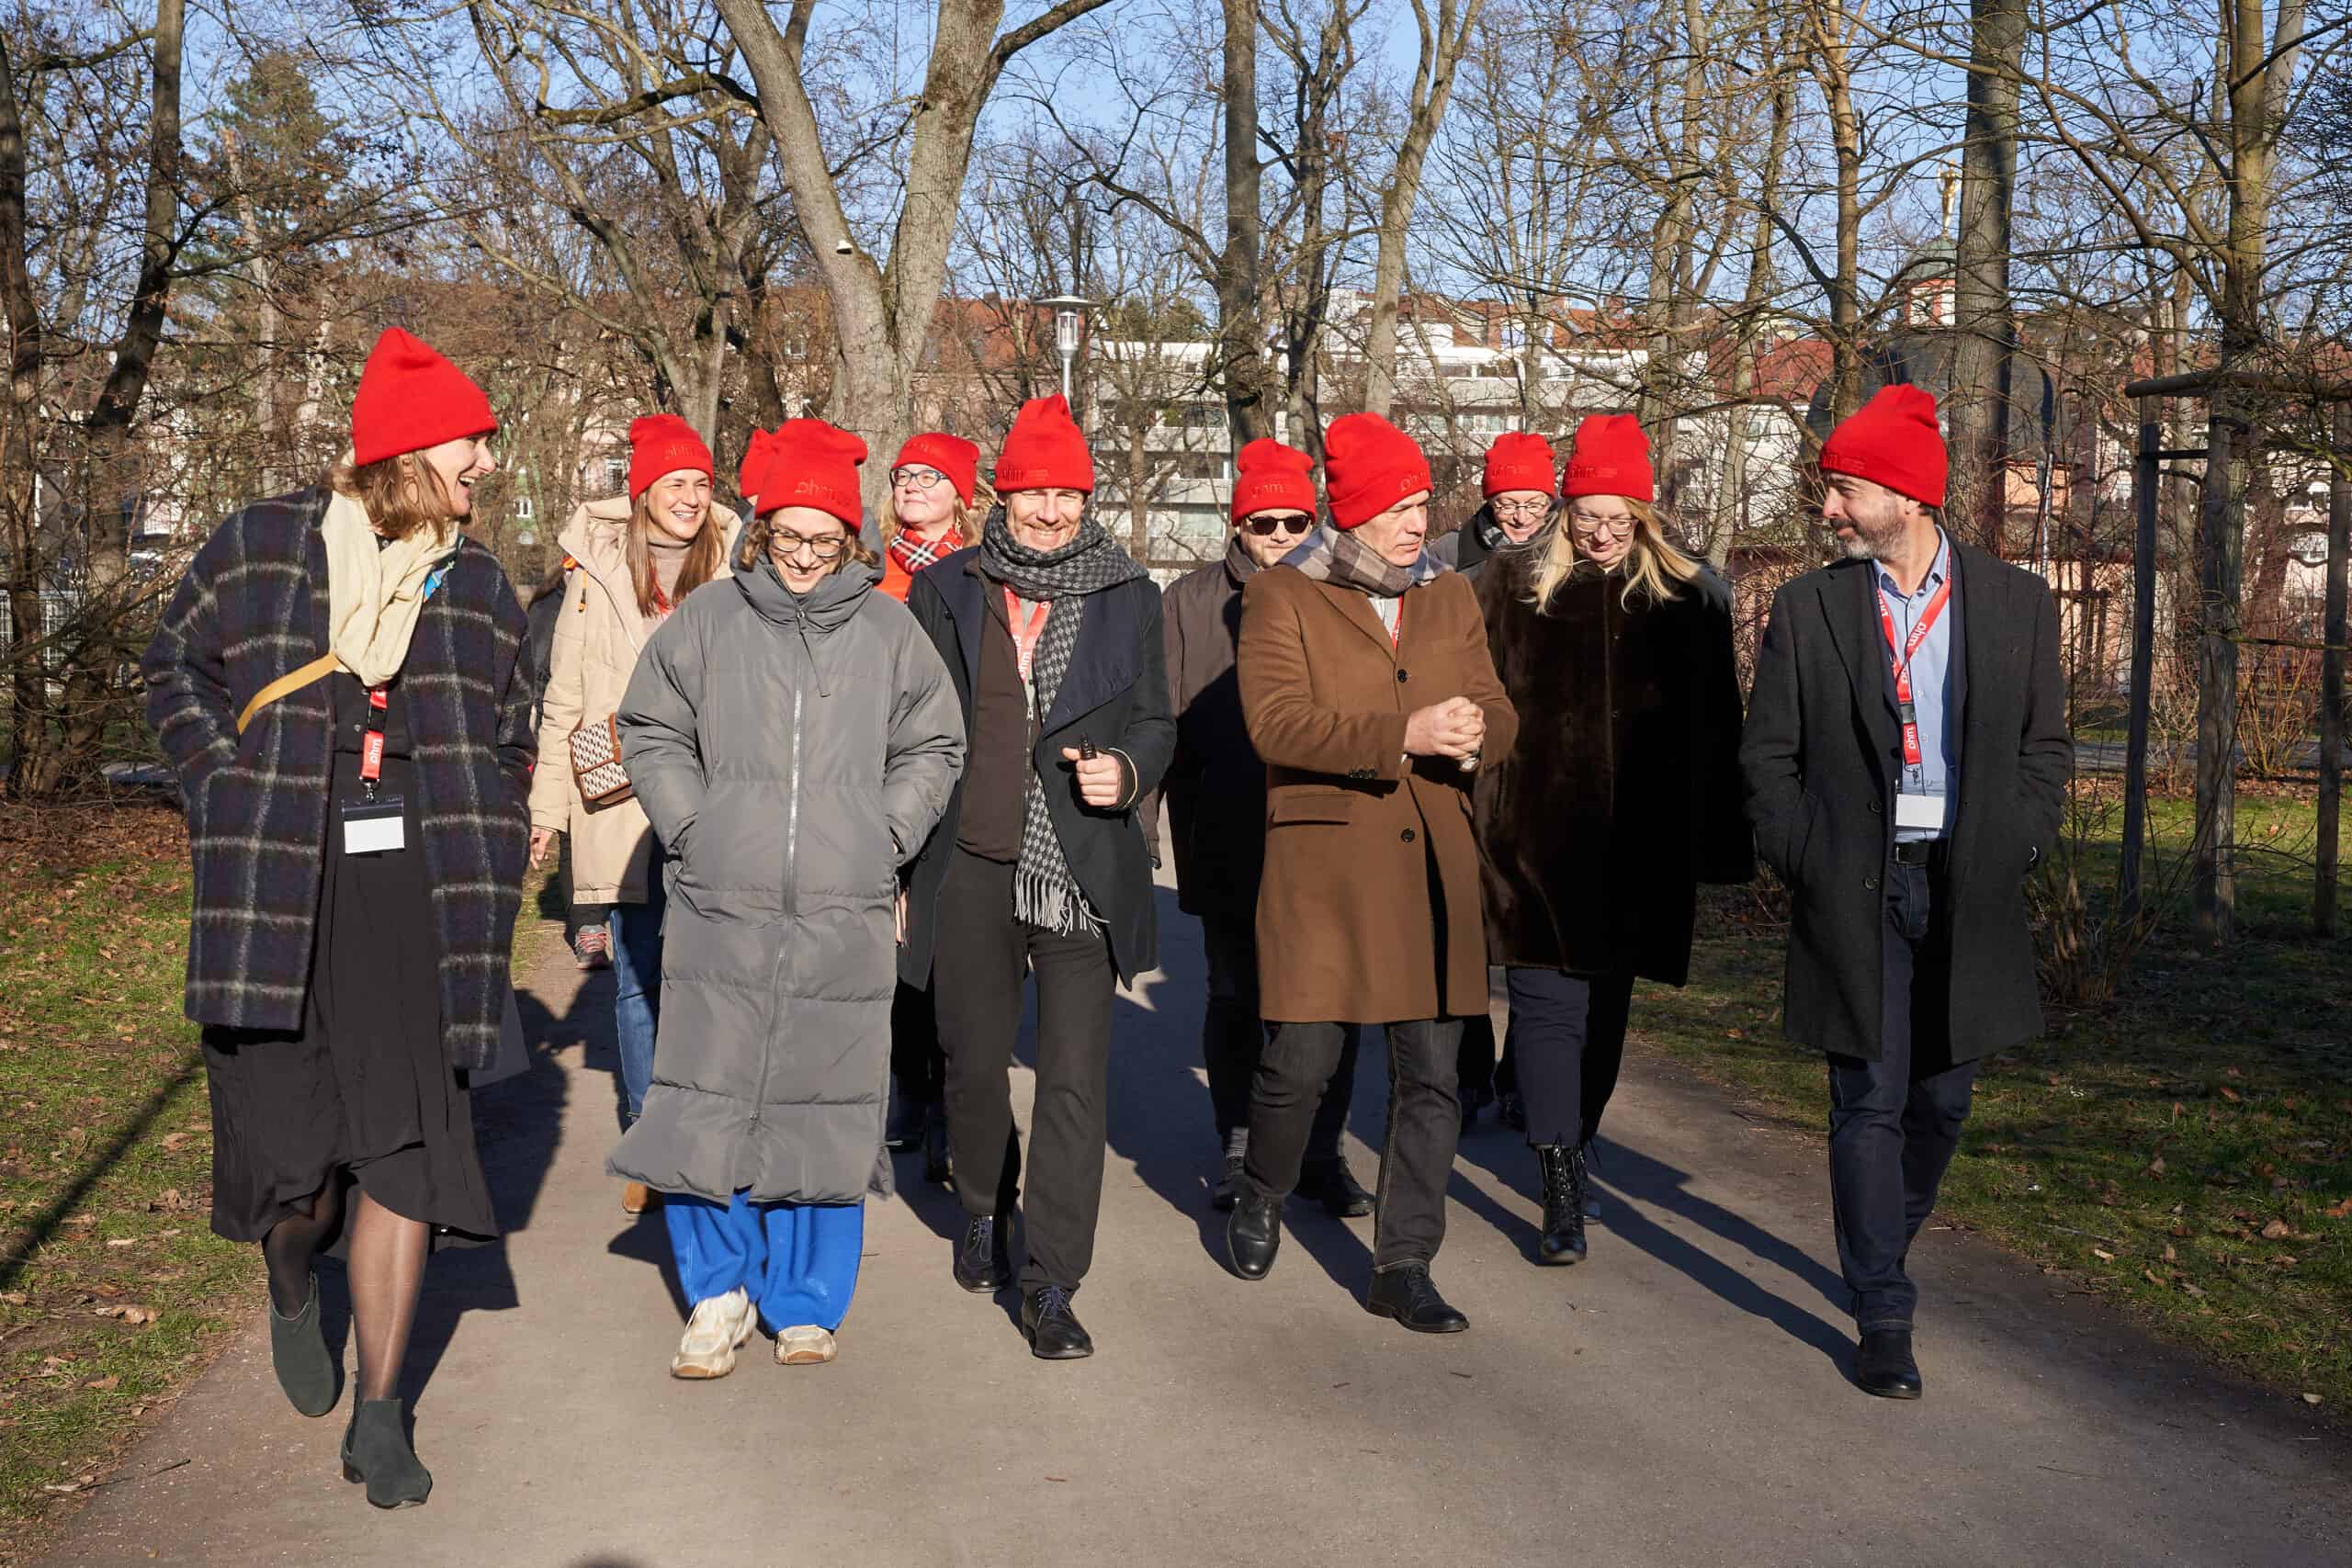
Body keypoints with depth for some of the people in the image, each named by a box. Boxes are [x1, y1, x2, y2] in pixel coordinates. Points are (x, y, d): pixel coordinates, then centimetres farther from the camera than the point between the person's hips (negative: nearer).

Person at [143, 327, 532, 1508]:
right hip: (276, 886, -2)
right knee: (288, 1145, -1)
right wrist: (229, 793, 1)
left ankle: (379, 1417, 7)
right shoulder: (262, 545, 5)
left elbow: (509, 734, 22)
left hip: (413, 885, 2)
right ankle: (293, 1291, 38)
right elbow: (174, 667, 15)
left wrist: (482, 843, 9)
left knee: (405, 1143, -4)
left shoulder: (476, 583, 12)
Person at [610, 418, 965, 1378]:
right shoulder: (706, 621, 5)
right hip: (719, 913, 0)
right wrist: (692, 828, 2)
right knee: (706, 1107, 0)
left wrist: (883, 837, 4)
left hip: (844, 920, 0)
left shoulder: (888, 631, 7)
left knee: (824, 1111, 6)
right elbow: (651, 731, 12)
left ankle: (806, 1303, 22)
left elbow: (933, 749, 15)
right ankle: (719, 1291, 20)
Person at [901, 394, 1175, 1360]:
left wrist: (1127, 768, -9)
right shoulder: (946, 590, 7)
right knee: (973, 1062, 13)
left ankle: (1051, 1283, 4)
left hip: (1085, 870, -1)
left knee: (1075, 1080, -5)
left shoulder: (1128, 597, 7)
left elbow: (1155, 720, 14)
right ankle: (985, 1210, 41)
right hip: (971, 869, 1)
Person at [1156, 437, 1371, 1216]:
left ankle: (1321, 1152, 20)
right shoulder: (1191, 602, 2)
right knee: (1234, 1000, 10)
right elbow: (1165, 724, 1)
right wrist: (1183, 832, -4)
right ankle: (1238, 1150, 23)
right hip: (1229, 844, 0)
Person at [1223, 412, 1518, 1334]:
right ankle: (1262, 1201, 29)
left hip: (1432, 866, 4)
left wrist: (1473, 731, -15)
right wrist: (1404, 733, -23)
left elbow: (1498, 716, 10)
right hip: (1321, 860, -4)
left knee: (1431, 1073, 4)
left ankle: (1403, 1265, 16)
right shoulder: (1282, 597, 0)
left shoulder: (1451, 598, 15)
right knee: (1301, 1060, -1)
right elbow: (1275, 722, -14)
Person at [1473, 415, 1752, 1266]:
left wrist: (1722, 844, 6)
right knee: (1547, 999, -5)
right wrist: (1471, 813, -9)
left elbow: (1714, 731, 8)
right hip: (1536, 835, -2)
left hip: (1636, 844, 2)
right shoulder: (1512, 584, 0)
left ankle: (1573, 1144, 34)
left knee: (1607, 1003, 14)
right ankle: (1563, 1194, -5)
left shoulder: (1685, 599, 5)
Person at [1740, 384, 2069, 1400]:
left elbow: (2045, 746, 10)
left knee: (1940, 1099, 11)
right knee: (1869, 1103, -2)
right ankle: (1883, 1316, 5)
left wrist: (2012, 853, -2)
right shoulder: (1807, 609, 4)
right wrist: (1801, 863, -5)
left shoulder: (2016, 604, 6)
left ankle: (1883, 1251, 35)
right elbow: (1768, 753, 5)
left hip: (1968, 891, 2)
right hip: (1855, 889, -2)